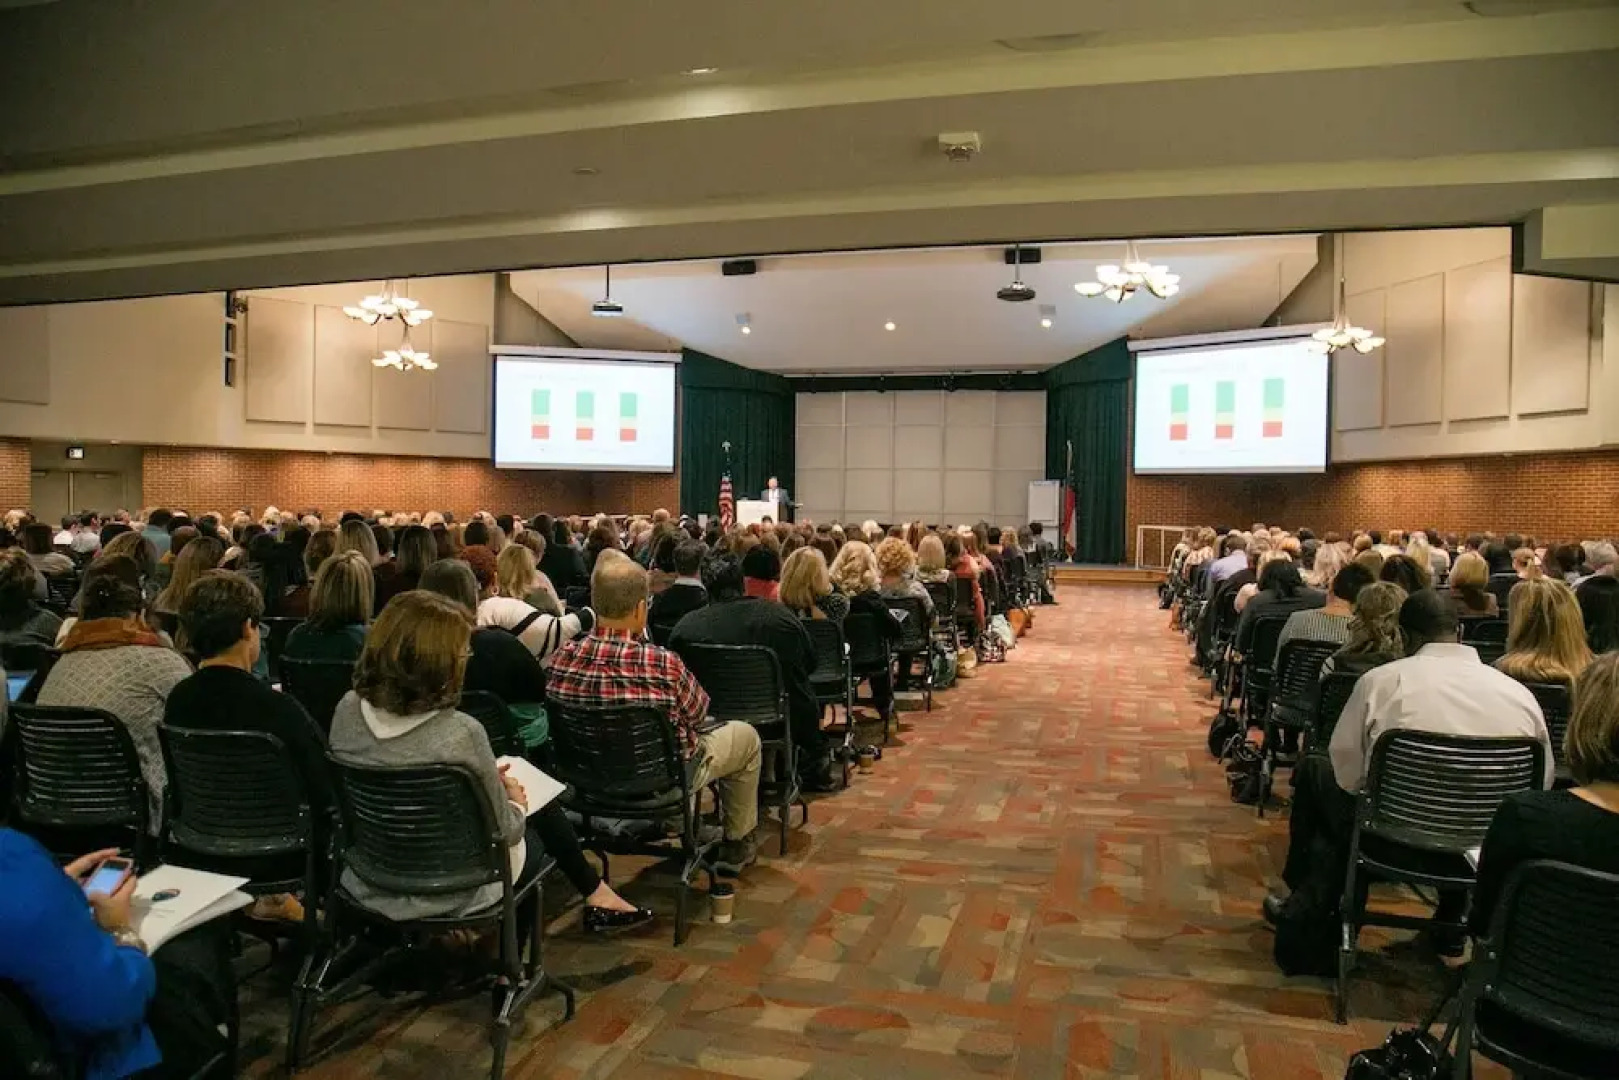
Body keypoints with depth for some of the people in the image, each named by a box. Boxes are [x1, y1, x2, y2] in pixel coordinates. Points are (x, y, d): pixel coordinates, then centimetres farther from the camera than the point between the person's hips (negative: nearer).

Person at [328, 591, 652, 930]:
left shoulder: (347, 712, -13)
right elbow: (503, 829, -16)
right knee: (540, 808, 23)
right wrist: (517, 802, 5)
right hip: (451, 892, -5)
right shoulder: (460, 733, -30)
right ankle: (595, 895, 43)